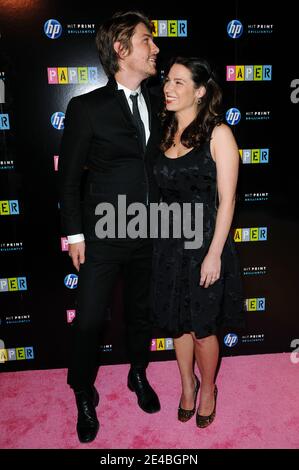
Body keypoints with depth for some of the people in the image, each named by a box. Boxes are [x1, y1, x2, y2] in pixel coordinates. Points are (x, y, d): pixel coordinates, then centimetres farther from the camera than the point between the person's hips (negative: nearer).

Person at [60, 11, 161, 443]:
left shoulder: (156, 105, 7)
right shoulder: (86, 108, -6)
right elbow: (70, 176, -4)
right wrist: (75, 234, -7)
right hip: (103, 235, -4)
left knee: (141, 311, 19)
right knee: (90, 320, 5)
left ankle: (138, 375, 44)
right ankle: (85, 397, 31)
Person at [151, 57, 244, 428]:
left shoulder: (218, 134, -10)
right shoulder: (165, 132, 6)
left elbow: (226, 200, -12)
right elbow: (163, 191, 10)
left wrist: (214, 254, -15)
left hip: (204, 242, -5)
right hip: (169, 242, 5)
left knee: (202, 328, 10)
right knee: (176, 323, 17)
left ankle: (207, 387, 39)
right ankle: (187, 383, 43)